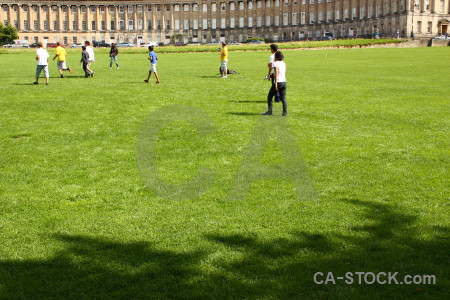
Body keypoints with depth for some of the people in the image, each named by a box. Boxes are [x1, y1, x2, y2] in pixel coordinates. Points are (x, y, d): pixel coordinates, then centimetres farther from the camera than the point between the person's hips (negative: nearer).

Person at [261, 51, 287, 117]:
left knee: (269, 97, 7)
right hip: (284, 82, 6)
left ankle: (269, 111, 4)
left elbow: (276, 73, -17)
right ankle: (285, 112, -3)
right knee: (283, 98, 5)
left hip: (278, 82, -6)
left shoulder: (275, 63, -6)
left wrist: (276, 83, -21)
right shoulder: (283, 63, 14)